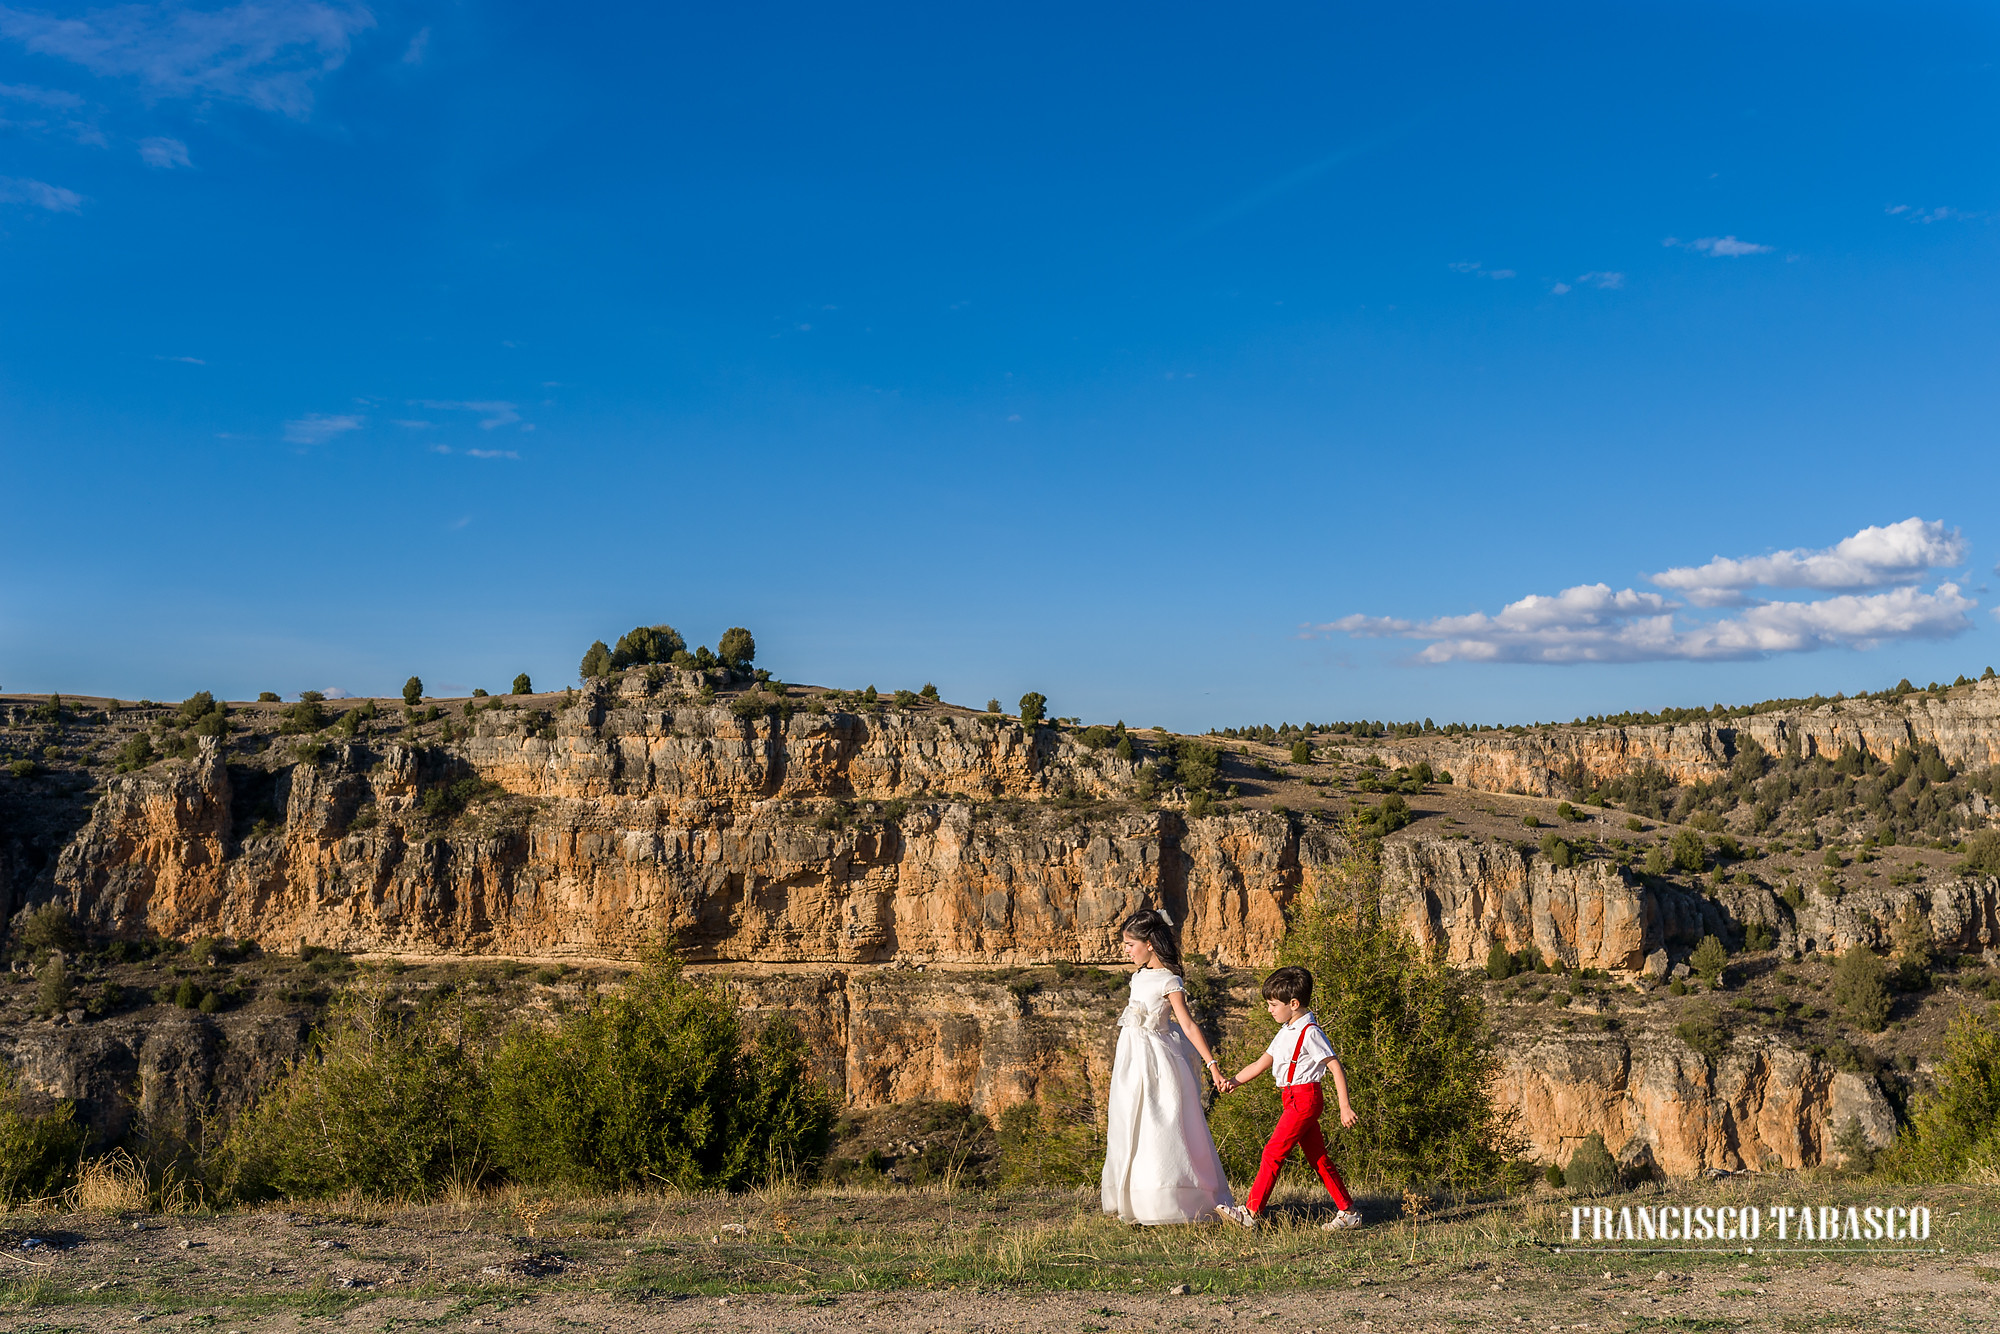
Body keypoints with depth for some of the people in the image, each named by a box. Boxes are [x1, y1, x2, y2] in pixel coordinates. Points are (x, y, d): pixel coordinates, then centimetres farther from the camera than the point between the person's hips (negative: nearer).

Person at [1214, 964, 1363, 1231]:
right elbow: (1261, 1063, 16)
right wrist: (1235, 1081, 3)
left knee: (1274, 1151, -10)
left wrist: (1345, 1107, -18)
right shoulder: (1286, 1032, 15)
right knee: (1318, 1158, 11)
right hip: (1294, 1100, 9)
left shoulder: (1309, 1032, -13)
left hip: (1304, 1097, -9)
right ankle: (1348, 1212, 17)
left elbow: (1337, 1069, -15)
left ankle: (1252, 1211, -9)